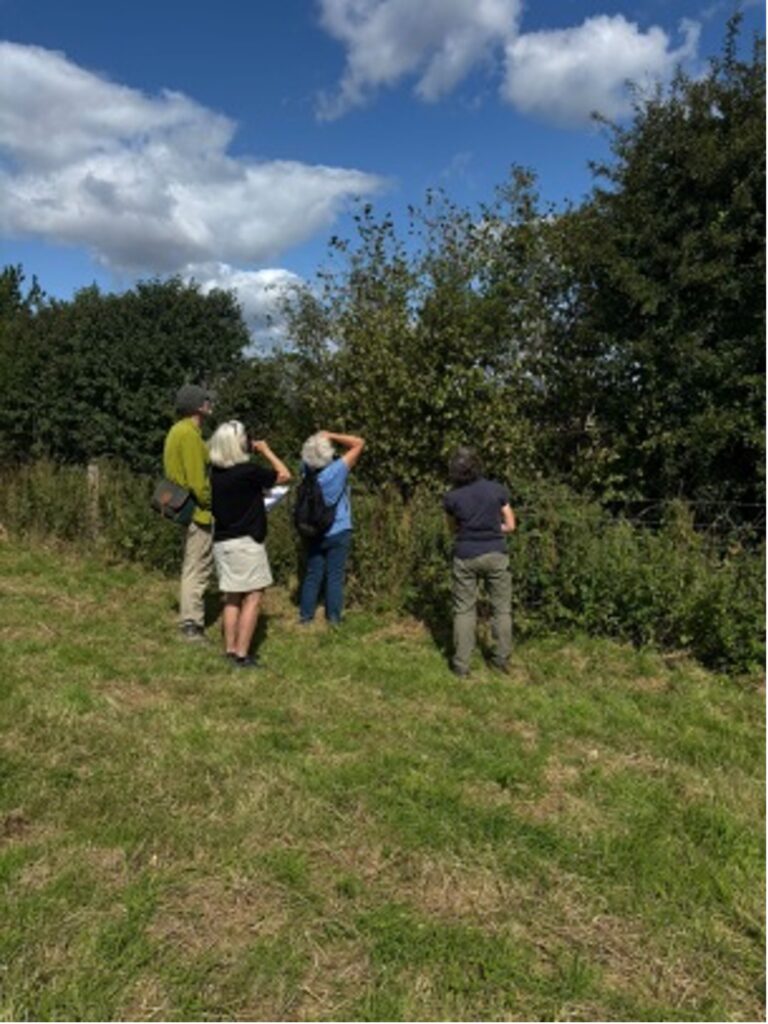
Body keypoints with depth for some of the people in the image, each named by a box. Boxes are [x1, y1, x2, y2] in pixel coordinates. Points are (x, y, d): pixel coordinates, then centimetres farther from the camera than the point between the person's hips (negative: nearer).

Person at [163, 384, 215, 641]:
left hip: (188, 510, 10)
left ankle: (190, 620, 26)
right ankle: (192, 626, 4)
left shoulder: (180, 430, 13)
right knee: (197, 570, -3)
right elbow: (197, 480, -22)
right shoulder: (189, 434, -18)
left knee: (193, 568, 17)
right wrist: (212, 504, -10)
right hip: (198, 511, -10)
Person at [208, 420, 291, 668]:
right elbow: (284, 475, -4)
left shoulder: (215, 473, 4)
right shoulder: (248, 471, -17)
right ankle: (242, 654, 0)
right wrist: (266, 450, 6)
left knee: (232, 597, 14)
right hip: (245, 543, -7)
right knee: (252, 598, 0)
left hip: (222, 542, 8)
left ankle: (230, 650, 18)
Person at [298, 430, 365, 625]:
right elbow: (359, 443, -16)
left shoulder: (308, 470, -7)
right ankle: (333, 617, 9)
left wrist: (320, 438, -1)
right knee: (335, 576, 4)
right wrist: (331, 436, -14)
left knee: (312, 575, 12)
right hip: (338, 533, -4)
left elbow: (309, 452, 15)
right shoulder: (337, 470, -20)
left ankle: (305, 615, 17)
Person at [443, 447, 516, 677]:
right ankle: (501, 658, 17)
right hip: (495, 554, 0)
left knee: (464, 610, 8)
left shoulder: (451, 498, -3)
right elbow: (510, 526, 2)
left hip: (466, 557, 0)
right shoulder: (497, 490, -4)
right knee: (501, 608, 13)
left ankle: (461, 664, 9)